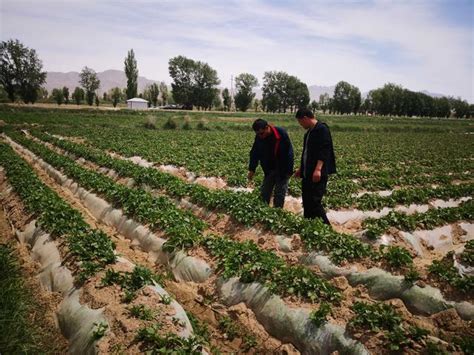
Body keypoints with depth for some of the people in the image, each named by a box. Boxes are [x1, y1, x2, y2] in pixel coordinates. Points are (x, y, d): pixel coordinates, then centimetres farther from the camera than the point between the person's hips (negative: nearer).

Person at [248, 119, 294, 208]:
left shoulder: (281, 134, -23)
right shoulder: (259, 137, -10)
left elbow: (289, 153, -18)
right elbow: (254, 153, 1)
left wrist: (288, 170, -16)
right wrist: (252, 169, -2)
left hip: (282, 170, -4)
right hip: (269, 170, 5)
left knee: (279, 195, 1)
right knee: (264, 194, 9)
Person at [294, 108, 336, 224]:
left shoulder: (322, 129, -11)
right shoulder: (309, 131, 18)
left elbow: (324, 150, -21)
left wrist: (318, 169, -29)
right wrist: (301, 168, 26)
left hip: (318, 174, -10)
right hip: (308, 173, 10)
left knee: (314, 201, -12)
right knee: (307, 202, 11)